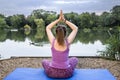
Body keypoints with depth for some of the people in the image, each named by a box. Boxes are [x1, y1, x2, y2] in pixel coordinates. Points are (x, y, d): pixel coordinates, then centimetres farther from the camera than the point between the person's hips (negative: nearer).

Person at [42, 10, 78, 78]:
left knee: (44, 61, 34)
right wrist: (65, 20, -4)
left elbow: (48, 28, 5)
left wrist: (58, 20, -1)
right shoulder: (67, 42, -14)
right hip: (66, 73, -1)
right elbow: (76, 28, 0)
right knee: (75, 59, 31)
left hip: (52, 73, 1)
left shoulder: (53, 41, -13)